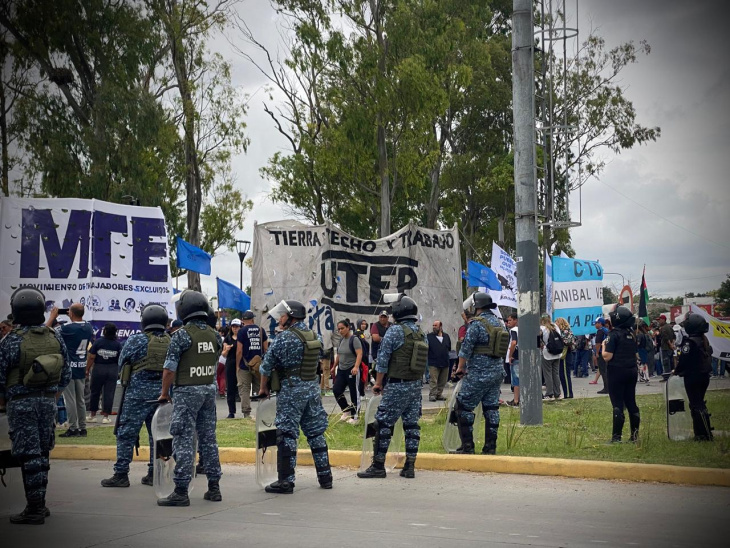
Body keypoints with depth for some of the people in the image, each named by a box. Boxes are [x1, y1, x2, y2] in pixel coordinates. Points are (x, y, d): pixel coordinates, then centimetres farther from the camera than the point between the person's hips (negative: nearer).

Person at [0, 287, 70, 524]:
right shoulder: (55, 337, 2)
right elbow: (66, 373, 7)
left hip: (22, 403, -5)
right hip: (48, 402, 5)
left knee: (29, 455, -3)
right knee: (42, 453, 16)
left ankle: (34, 509, -1)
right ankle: (39, 503, 23)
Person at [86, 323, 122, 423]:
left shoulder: (98, 342, -9)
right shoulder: (118, 344, -4)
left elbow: (91, 357, -9)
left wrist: (87, 370, 0)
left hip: (98, 369, -1)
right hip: (113, 370, 1)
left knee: (95, 392, 12)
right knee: (109, 393, 4)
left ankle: (93, 415, 18)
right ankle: (106, 416, 2)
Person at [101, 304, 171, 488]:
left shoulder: (136, 340, -8)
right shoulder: (171, 342, 2)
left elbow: (120, 365, 1)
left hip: (138, 393, -4)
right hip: (163, 395, 4)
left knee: (126, 434, 1)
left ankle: (121, 474, 1)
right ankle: (154, 474, 15)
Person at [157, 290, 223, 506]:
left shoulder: (181, 335, -14)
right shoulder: (214, 336, 4)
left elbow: (170, 368, -12)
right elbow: (214, 363, 10)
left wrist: (164, 393, -2)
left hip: (187, 391, -6)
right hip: (210, 390, 6)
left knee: (184, 440, -3)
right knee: (208, 438, 13)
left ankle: (181, 492, -4)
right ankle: (214, 487, 17)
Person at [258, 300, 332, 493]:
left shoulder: (284, 338, -11)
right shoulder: (316, 337, 8)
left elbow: (267, 366, -7)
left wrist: (263, 388, 7)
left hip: (291, 390, -6)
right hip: (313, 388, 7)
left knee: (287, 435, -2)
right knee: (316, 433, 13)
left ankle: (286, 481, -2)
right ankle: (325, 477, 19)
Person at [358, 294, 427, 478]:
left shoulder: (396, 331, -11)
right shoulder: (422, 334, 9)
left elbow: (383, 358, -10)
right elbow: (424, 363, 13)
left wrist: (378, 383, -1)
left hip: (397, 386, -7)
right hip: (416, 385, 7)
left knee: (383, 424, -2)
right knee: (411, 425, 8)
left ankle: (378, 466, 0)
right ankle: (410, 466, 9)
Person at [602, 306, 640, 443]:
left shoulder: (614, 334, -15)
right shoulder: (632, 333, 8)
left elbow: (607, 356, -17)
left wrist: (604, 345, -1)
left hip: (617, 371, -7)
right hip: (632, 370, 7)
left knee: (617, 404, -3)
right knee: (631, 402, 13)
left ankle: (616, 436, -2)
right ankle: (635, 434, 16)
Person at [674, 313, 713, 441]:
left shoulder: (690, 342, -20)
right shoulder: (704, 340, 8)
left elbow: (684, 360, -21)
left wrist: (676, 371, -2)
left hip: (693, 378, -9)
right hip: (704, 376, 9)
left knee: (697, 406, -4)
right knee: (699, 403, 18)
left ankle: (705, 434, -5)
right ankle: (700, 432, 22)